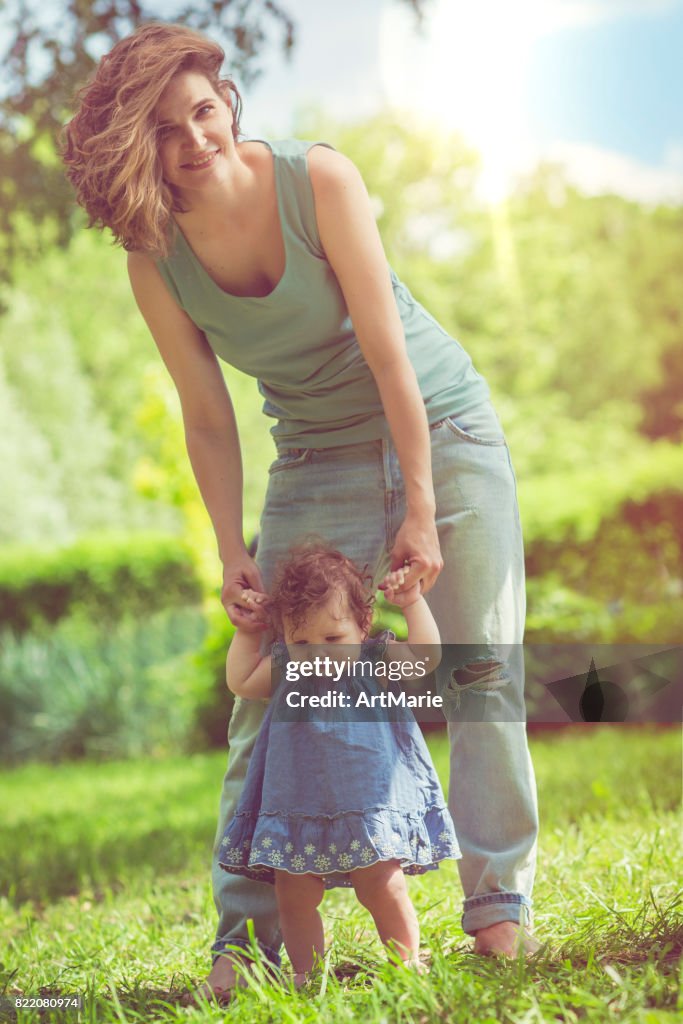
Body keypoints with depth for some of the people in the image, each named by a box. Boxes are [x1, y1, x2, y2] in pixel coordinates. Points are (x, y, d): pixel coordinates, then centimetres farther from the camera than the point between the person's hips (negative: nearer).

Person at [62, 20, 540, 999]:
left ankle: (501, 904, 6)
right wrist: (233, 557, -11)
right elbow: (209, 421, -5)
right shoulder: (156, 259, -12)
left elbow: (387, 349, -20)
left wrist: (421, 511, -21)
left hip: (440, 421, -2)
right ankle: (246, 934, 5)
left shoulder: (317, 179, -21)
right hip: (318, 458, 2)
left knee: (480, 664, -6)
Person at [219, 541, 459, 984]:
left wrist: (413, 601, -14)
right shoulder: (285, 669, 7)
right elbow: (241, 682, 18)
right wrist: (246, 630, 12)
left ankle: (409, 963, 11)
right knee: (293, 895, 1)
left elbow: (425, 656, -14)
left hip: (370, 807, -3)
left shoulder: (378, 660, -2)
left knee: (383, 888, -6)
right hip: (298, 810, 4)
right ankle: (307, 975, 12)